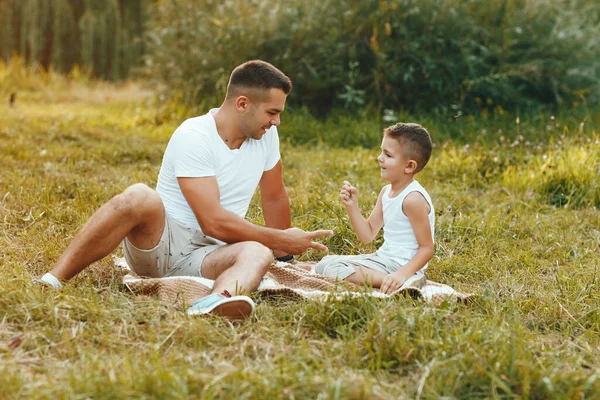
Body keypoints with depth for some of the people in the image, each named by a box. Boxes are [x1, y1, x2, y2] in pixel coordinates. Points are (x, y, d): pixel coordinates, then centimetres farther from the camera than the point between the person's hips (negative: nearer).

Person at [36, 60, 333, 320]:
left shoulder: (266, 136, 5)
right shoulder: (194, 137, -16)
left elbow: (274, 197, 21)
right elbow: (213, 222, -21)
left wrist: (283, 253, 28)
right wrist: (281, 240, -13)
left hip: (205, 257, 5)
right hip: (157, 242, -4)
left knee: (257, 253, -31)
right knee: (141, 198, -37)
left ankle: (217, 302, -66)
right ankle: (53, 280, -35)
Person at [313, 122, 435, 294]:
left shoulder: (413, 198, -19)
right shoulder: (386, 192, 8)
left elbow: (427, 248, -18)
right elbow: (368, 235, 11)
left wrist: (403, 274, -32)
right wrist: (352, 206, -3)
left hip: (401, 265, -9)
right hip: (382, 258, 9)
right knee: (326, 263, 8)